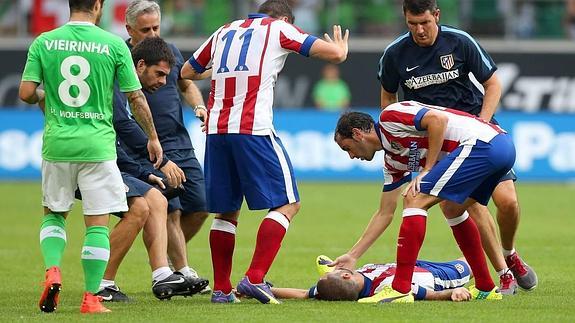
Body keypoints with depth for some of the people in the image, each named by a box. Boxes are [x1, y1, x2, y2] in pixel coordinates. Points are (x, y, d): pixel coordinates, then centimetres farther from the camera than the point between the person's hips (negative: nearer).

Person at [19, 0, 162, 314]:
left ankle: (52, 270, -2)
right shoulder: (113, 44, -4)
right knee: (97, 225, 4)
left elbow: (26, 93, -3)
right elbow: (136, 98, 0)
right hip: (97, 144, -2)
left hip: (57, 143, 2)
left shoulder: (44, 42, 0)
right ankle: (91, 298, 3)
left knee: (53, 213, 20)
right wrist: (152, 138, 12)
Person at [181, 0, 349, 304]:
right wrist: (341, 47, 27)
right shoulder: (279, 28, 8)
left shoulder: (224, 31, 22)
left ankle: (221, 289, 13)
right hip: (253, 128, -6)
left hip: (216, 129, 6)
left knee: (226, 211, 15)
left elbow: (187, 72, 33)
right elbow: (335, 54, 3)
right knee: (287, 203, 1)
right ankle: (254, 278, -11)